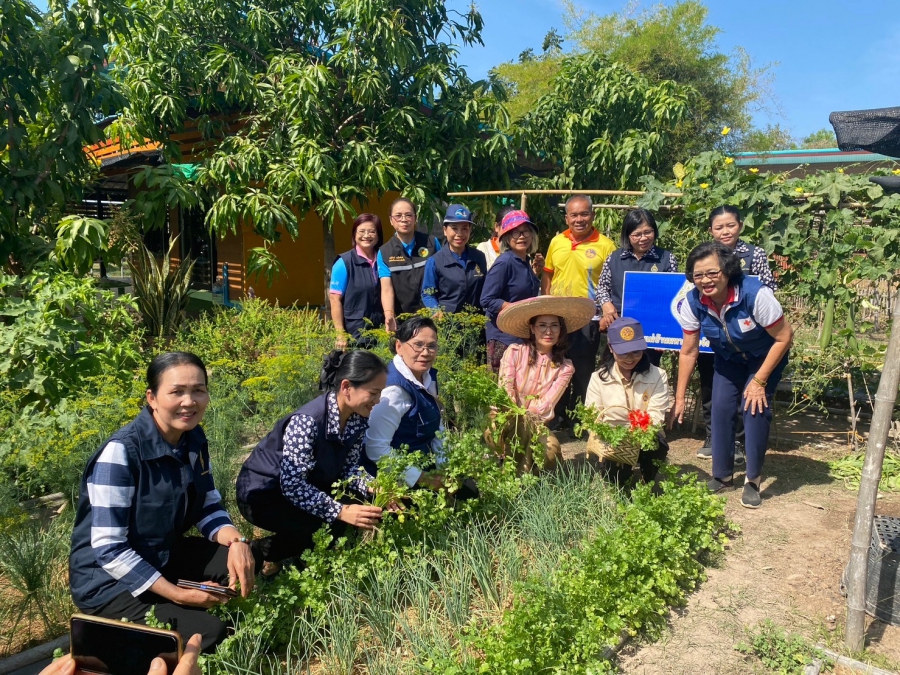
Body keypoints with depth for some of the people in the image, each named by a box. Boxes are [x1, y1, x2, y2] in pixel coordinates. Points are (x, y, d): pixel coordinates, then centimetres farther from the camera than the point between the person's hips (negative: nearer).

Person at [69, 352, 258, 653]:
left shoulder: (193, 440, -5)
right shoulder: (121, 452, -26)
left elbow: (208, 507, 3)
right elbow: (108, 550, -25)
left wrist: (236, 541, -19)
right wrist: (178, 594, -25)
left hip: (164, 557, 7)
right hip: (109, 580, -7)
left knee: (245, 561, -11)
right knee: (209, 634, -20)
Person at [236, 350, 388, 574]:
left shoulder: (358, 419, -9)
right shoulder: (307, 421, -31)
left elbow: (348, 467, -3)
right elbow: (292, 486, -32)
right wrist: (340, 512, -38)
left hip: (307, 488, 8)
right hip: (262, 494, -8)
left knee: (367, 505, -9)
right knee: (332, 526, -26)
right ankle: (264, 550, -2)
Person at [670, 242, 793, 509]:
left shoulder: (755, 294, -36)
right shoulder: (692, 303, -23)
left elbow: (784, 337, -24)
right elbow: (688, 352, -13)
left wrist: (759, 381, -21)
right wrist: (679, 398, -11)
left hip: (765, 357, -3)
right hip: (728, 359, 4)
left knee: (754, 408, -16)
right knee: (720, 409, -5)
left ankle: (753, 481, 2)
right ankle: (722, 476, 14)